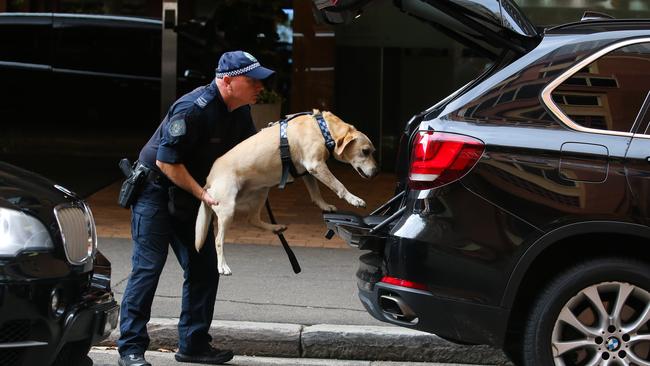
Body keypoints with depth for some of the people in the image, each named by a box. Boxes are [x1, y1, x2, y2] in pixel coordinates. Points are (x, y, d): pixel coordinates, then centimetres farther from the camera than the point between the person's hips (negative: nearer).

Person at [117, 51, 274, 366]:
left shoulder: (240, 113, 0)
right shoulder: (192, 109, -27)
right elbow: (166, 161, -26)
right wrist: (201, 193, -23)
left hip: (189, 195, 9)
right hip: (155, 189, -8)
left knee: (204, 268, 5)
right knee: (148, 266, -12)